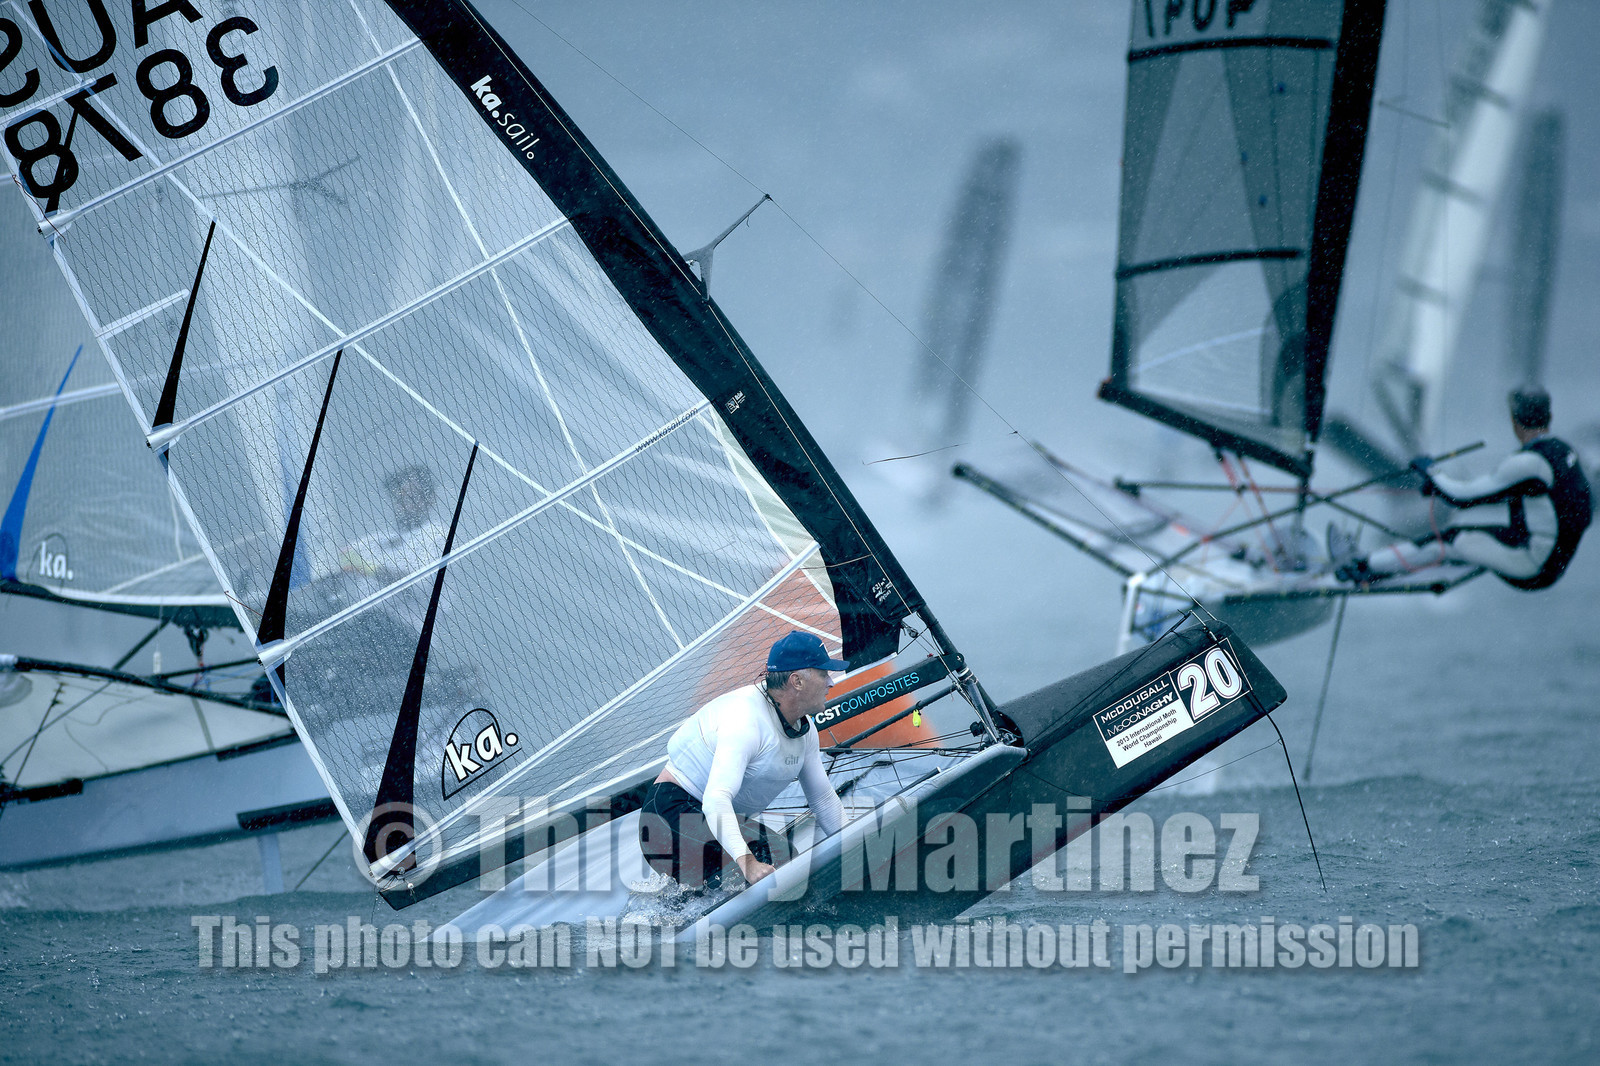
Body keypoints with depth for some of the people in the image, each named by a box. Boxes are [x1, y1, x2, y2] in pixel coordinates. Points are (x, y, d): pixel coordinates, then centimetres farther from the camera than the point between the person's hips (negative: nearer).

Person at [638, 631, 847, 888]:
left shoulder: (804, 729, 4)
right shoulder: (746, 719, -27)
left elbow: (823, 797, 18)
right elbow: (716, 799, -38)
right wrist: (747, 863, -50)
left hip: (726, 819, 11)